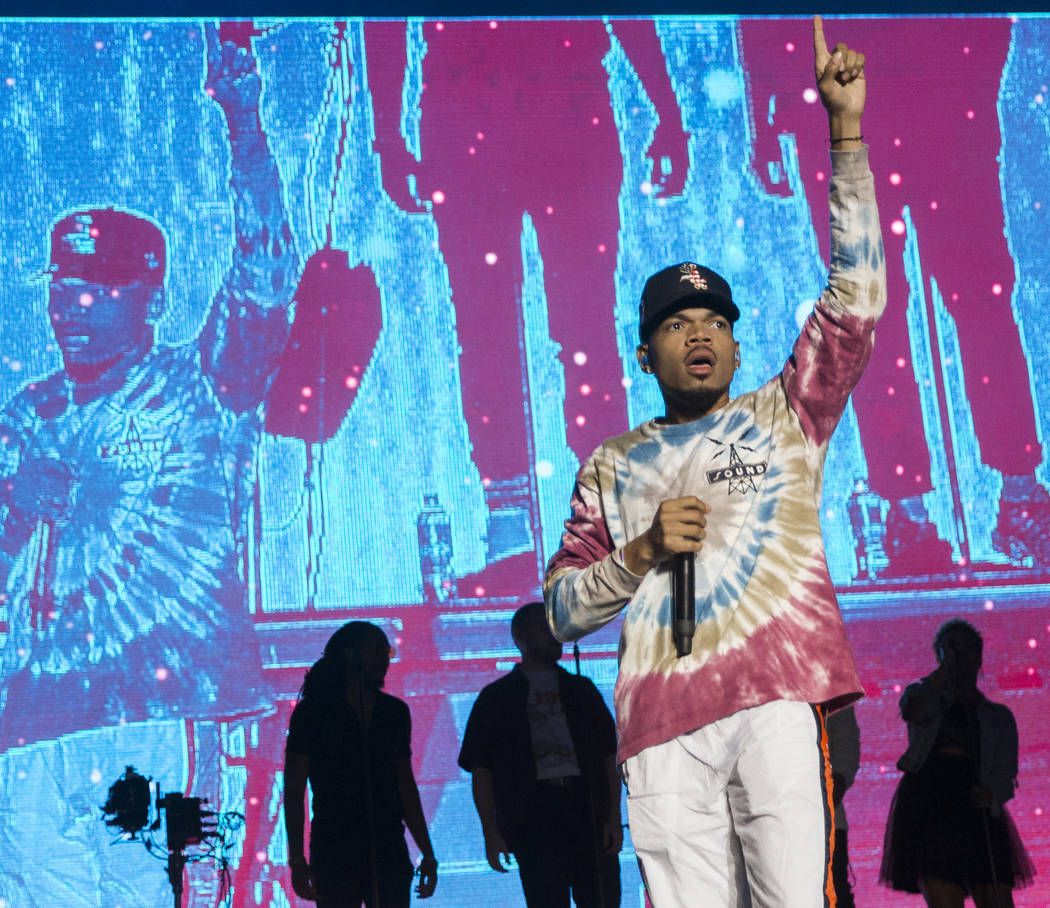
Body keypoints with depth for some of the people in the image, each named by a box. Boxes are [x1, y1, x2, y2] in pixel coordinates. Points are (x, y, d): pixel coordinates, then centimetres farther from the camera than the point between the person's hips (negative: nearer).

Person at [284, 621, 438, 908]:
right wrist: (297, 859, -10)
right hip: (334, 849, -4)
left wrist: (427, 854, 13)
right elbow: (293, 791, -3)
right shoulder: (314, 711, -1)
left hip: (389, 850, 4)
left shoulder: (395, 712, 12)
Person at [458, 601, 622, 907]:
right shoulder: (497, 698, 10)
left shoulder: (581, 690, 17)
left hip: (589, 812, 2)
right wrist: (491, 833, -4)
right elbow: (481, 770, 6)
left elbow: (609, 756, 13)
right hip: (533, 817, -2)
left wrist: (613, 817, 1)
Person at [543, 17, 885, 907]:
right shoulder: (612, 467, 21)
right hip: (662, 721, 2)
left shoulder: (784, 417, 16)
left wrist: (846, 131, 1)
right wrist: (643, 550, 0)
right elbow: (561, 609, 18)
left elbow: (857, 293, 6)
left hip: (776, 697, -1)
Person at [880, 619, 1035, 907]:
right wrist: (945, 668, -4)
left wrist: (990, 792, -15)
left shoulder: (999, 716, 21)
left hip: (976, 809, 2)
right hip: (928, 805, -2)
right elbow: (912, 713, -8)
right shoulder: (923, 693, 18)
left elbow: (1006, 772, 7)